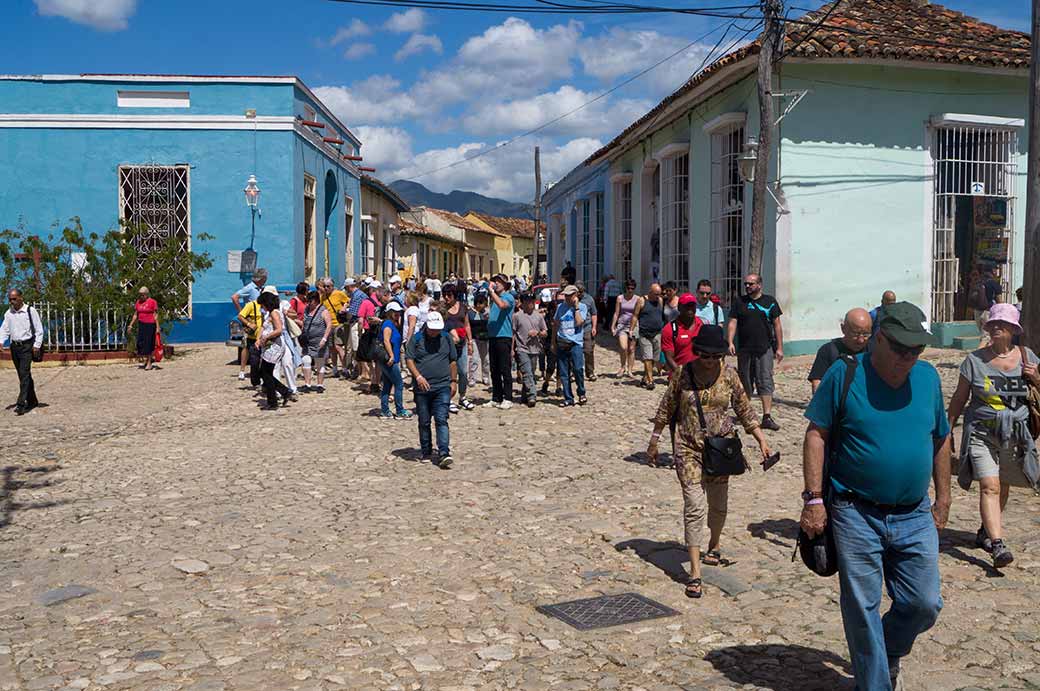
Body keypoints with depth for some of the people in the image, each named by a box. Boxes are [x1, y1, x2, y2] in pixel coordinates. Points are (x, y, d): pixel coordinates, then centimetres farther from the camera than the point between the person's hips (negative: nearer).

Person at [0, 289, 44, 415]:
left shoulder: (31, 311, -5)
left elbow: (39, 330, -3)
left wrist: (37, 345, -10)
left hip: (27, 346, -6)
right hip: (14, 346, 6)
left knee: (24, 375, -13)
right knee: (23, 376, 12)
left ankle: (21, 404, -18)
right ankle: (32, 401, 22)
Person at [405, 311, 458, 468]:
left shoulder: (446, 339, 9)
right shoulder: (416, 339, 1)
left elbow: (453, 361, 16)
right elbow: (409, 359, -3)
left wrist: (453, 381, 11)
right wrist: (418, 377, -15)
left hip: (443, 387, 0)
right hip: (422, 387, 0)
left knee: (441, 420, -11)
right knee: (424, 422, 8)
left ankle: (444, 454, -17)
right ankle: (426, 453, 21)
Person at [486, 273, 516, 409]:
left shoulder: (508, 297, -4)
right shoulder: (494, 298, 20)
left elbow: (502, 305, -26)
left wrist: (491, 291, -19)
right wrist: (488, 316, 11)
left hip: (504, 337, -8)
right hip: (493, 336, 8)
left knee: (505, 370, -5)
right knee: (494, 370, 10)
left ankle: (507, 399, -1)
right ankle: (496, 398, 15)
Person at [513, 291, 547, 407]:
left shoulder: (539, 316, 11)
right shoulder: (517, 316, 1)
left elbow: (545, 333, 14)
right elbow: (513, 333, 3)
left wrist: (538, 333, -7)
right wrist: (512, 348, -1)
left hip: (535, 349, 4)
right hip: (522, 349, -4)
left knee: (530, 373, 10)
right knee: (527, 373, -14)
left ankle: (525, 396, 21)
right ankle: (532, 396, -20)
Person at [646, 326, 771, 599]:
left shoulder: (728, 375, -2)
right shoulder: (683, 373, -6)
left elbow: (745, 411, 4)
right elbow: (666, 408, 4)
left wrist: (762, 440, -1)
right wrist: (654, 440, 8)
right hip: (689, 449, -2)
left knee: (718, 504, 15)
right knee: (695, 507, -10)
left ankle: (714, 545, 45)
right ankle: (695, 572, -9)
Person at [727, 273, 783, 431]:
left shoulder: (770, 301, 5)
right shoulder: (740, 302, 9)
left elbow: (777, 325, 6)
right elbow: (733, 323, 5)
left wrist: (779, 348, 2)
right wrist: (730, 342, -9)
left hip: (765, 349, -2)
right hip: (744, 350, 2)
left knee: (765, 382, -7)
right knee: (745, 383, 10)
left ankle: (767, 417, -9)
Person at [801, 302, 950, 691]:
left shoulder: (928, 378, 6)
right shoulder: (844, 375, -7)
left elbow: (940, 440, 16)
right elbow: (816, 435, -7)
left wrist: (943, 500, 15)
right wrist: (813, 499, -12)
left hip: (915, 517, 4)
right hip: (856, 515, -4)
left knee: (924, 605, 7)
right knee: (862, 610, 3)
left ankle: (890, 652, 36)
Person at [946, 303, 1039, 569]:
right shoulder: (974, 360, -3)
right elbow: (959, 399, 3)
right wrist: (948, 431, 3)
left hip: (1015, 435, 3)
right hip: (981, 433, -3)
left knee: (1002, 488, 14)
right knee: (989, 487, -14)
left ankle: (986, 532, 34)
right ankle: (998, 545, -19)